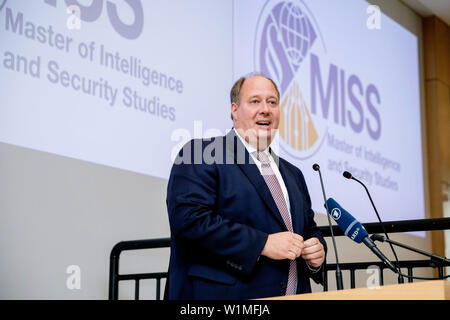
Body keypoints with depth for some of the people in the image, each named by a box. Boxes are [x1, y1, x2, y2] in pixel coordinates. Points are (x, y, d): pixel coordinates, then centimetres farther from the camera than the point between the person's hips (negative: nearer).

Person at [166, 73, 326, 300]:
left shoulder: (292, 174, 17)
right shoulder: (202, 153, -5)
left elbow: (309, 229, 22)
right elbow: (189, 218, -18)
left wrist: (317, 251, -1)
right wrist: (263, 243, -20)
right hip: (228, 292, -6)